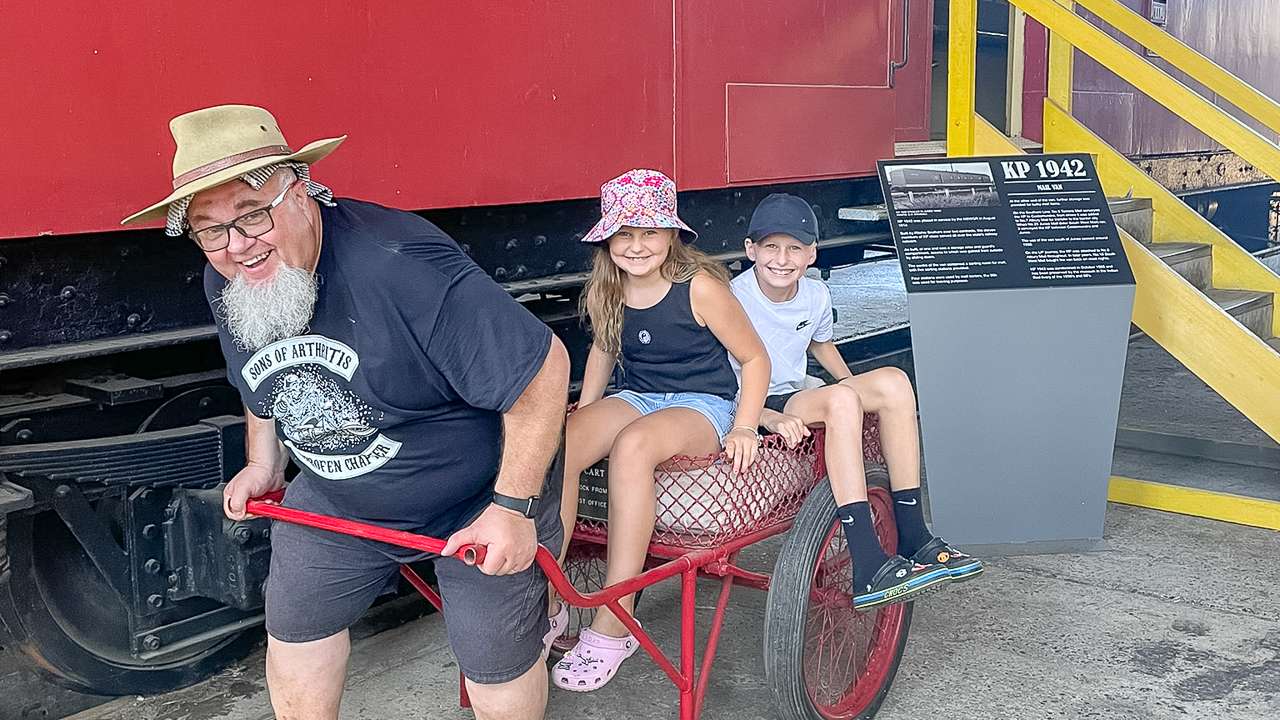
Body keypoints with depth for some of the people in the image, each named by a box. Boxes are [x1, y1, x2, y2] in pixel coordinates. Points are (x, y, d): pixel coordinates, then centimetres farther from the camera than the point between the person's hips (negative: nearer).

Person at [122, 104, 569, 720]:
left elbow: (544, 363, -33)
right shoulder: (224, 287, -9)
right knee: (294, 625, 17)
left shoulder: (399, 264, -36)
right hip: (334, 498, 6)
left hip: (477, 500, -6)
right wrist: (263, 463, 16)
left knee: (498, 665, 5)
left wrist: (514, 505, -29)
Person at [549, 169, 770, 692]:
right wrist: (584, 411, 13)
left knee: (632, 445, -40)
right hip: (636, 396, 5)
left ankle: (613, 626, -33)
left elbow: (755, 359, -5)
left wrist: (744, 428, -15)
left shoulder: (700, 287, -14)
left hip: (703, 404, -5)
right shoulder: (604, 294, 2)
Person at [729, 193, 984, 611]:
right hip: (746, 413, -7)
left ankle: (913, 540, -15)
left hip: (793, 400, 7)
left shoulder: (816, 296, 5)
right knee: (839, 399, -33)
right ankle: (869, 569, -40)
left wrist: (856, 388, 10)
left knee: (892, 382, -16)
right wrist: (770, 419, -33)